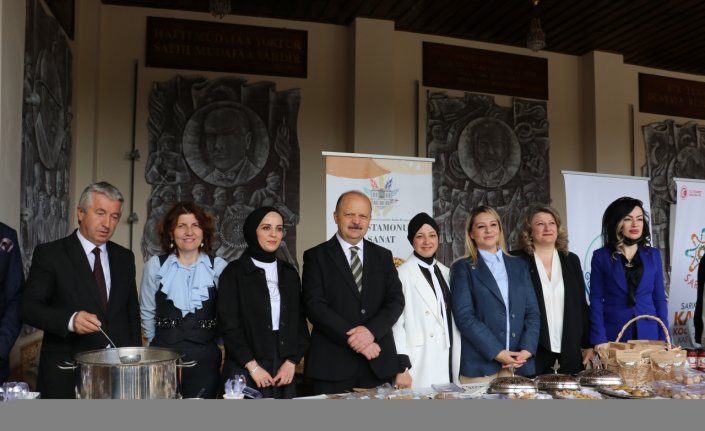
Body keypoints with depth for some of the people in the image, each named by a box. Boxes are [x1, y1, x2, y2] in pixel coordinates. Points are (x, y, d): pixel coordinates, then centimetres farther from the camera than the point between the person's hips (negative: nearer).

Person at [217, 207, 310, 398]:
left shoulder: (289, 273, 10)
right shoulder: (234, 272, -3)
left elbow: (299, 320, 8)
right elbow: (228, 323, -8)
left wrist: (292, 361, -3)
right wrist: (252, 366, -11)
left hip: (284, 370, 4)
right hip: (244, 370, -4)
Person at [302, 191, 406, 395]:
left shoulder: (383, 256, 11)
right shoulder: (316, 256, 1)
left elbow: (396, 300, 3)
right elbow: (315, 306, -8)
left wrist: (371, 330, -15)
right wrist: (352, 338, -16)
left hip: (378, 362, 3)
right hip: (332, 363, -3)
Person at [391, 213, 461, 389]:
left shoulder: (445, 272, 11)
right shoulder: (403, 274, -9)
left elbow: (452, 320, 15)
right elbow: (396, 324, -11)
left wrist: (458, 363, 13)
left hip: (448, 362, 6)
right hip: (420, 366, -5)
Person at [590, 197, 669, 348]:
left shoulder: (653, 255, 7)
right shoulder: (601, 256, -2)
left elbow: (659, 298, 8)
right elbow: (596, 300, -4)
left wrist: (664, 338, 2)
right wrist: (599, 339, -12)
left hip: (648, 333, 3)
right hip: (613, 333, -2)